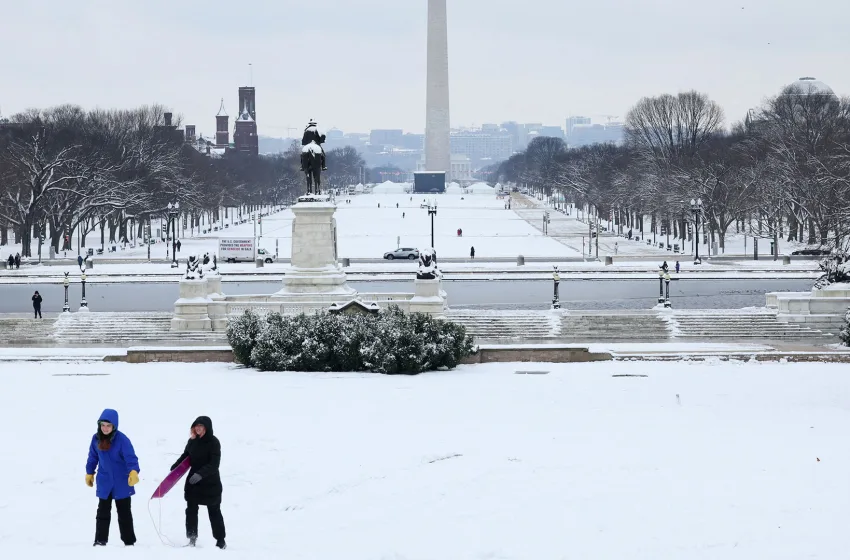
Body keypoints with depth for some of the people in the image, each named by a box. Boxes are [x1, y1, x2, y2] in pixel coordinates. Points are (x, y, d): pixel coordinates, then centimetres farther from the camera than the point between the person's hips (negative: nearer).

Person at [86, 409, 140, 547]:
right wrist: (89, 473, 19)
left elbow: (131, 457, -26)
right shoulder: (96, 439, -4)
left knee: (124, 513, 8)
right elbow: (93, 457, 10)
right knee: (103, 512, 5)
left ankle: (129, 541, 16)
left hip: (121, 483, -3)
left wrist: (134, 472, -42)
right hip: (104, 482, 3)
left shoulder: (121, 439, -19)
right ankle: (100, 540, 9)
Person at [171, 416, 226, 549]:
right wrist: (174, 468, 2)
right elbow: (185, 456, 17)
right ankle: (192, 538, 11)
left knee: (214, 512, 5)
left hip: (211, 483, -5)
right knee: (191, 510, 5)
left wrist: (200, 474, -33)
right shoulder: (192, 441, 2)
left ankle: (220, 540, 14)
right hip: (193, 482, 5)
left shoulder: (213, 442, -15)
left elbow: (214, 464, -21)